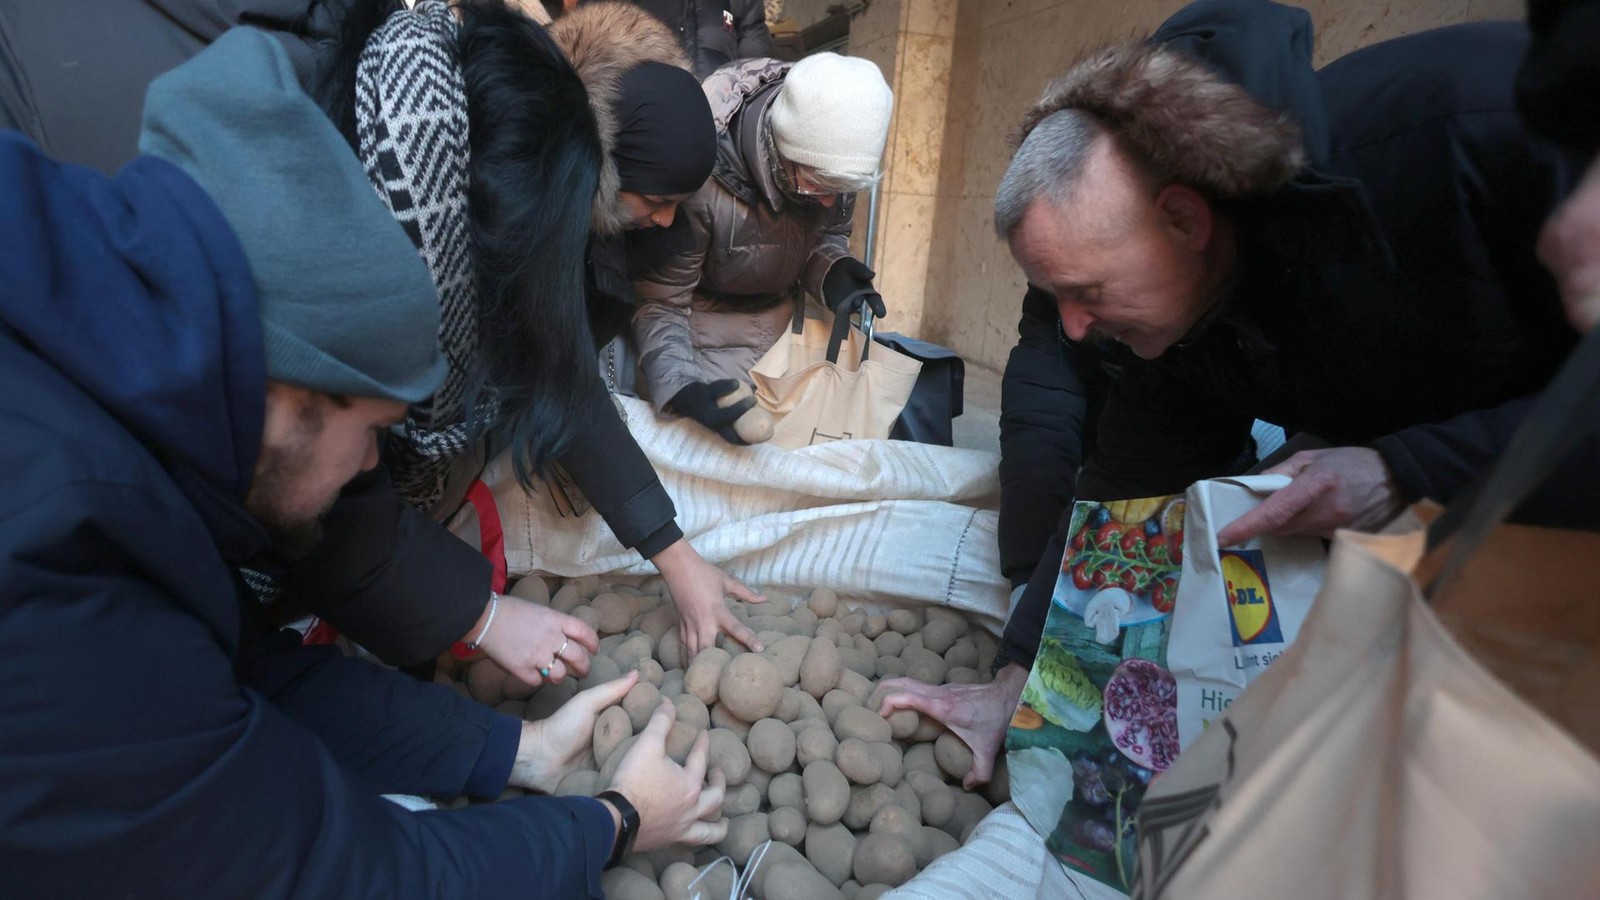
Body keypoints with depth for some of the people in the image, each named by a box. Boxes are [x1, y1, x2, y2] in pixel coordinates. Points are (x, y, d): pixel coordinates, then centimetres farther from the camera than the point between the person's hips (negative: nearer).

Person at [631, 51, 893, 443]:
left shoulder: (830, 158, -19)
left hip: (785, 316, 5)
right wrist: (681, 387, -43)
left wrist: (832, 271, -24)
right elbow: (658, 301, -26)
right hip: (711, 330, -4)